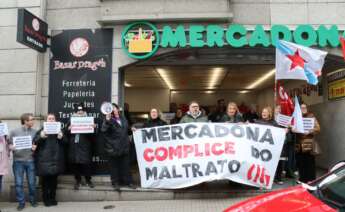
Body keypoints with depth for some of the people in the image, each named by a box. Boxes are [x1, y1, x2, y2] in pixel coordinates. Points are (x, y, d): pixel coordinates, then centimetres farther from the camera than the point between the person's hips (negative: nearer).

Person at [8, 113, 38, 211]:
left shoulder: (35, 132, 3)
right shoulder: (14, 132, -1)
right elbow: (9, 145, 3)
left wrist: (35, 147, -11)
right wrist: (12, 147, -18)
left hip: (30, 160, 1)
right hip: (18, 161, -1)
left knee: (32, 182, 7)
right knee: (19, 183, 4)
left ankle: (33, 200, 26)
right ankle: (21, 202, 18)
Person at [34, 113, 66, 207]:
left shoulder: (58, 130, 14)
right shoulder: (41, 130, 8)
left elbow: (65, 143, 7)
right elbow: (34, 142, -4)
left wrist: (61, 138, -15)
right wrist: (41, 137, -24)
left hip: (56, 159, 2)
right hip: (44, 159, -2)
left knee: (54, 179, 5)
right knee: (45, 179, -3)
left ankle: (52, 198, 16)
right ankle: (46, 199, 8)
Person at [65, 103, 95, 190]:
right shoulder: (70, 122, 8)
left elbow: (92, 136, 0)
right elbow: (66, 134, 4)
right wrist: (68, 129, -16)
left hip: (85, 147, -2)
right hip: (74, 148, 2)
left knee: (86, 164, 0)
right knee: (75, 165, 7)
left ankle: (88, 180, 21)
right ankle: (78, 180, 25)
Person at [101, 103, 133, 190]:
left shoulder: (123, 119, 12)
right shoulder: (109, 119, -5)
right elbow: (103, 130, -25)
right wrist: (107, 120, -35)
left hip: (124, 147, 4)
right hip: (113, 147, -4)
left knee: (125, 165, 11)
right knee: (114, 166, 6)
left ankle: (128, 181, 23)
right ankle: (115, 182, 19)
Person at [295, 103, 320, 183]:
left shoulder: (311, 116, 2)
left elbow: (317, 128, -4)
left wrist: (309, 131, -19)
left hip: (308, 144, -3)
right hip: (299, 144, 4)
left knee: (310, 163, -4)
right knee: (300, 163, 7)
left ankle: (311, 180, 3)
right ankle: (302, 179, 19)